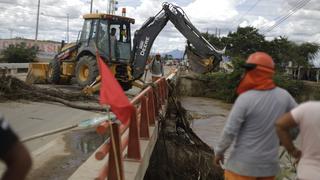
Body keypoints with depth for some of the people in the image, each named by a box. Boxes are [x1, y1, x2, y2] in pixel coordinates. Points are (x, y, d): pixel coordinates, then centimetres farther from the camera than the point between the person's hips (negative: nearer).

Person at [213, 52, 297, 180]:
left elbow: (229, 132, -19)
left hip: (244, 162, -5)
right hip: (268, 162, 6)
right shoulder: (283, 95, -4)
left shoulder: (245, 99, -21)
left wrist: (219, 152, -2)